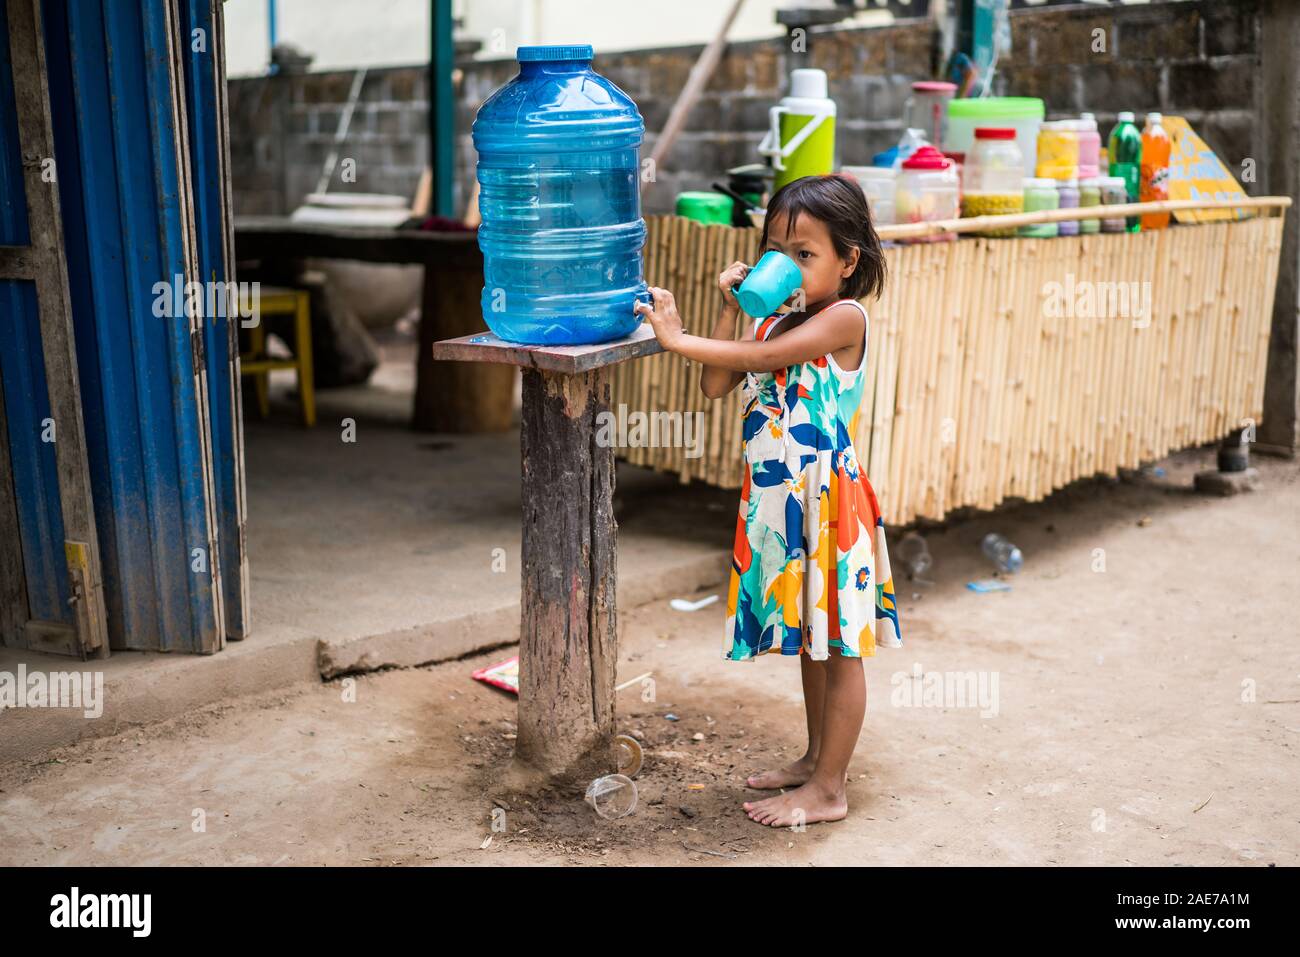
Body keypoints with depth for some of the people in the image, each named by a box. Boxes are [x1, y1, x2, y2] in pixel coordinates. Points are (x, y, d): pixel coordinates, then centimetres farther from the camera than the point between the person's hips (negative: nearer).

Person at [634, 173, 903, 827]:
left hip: (827, 497, -8)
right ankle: (817, 759, 34)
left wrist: (678, 339, -20)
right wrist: (729, 308, -1)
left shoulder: (845, 317, -13)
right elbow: (716, 387, 3)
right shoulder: (772, 321, 11)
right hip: (778, 499, 8)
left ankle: (828, 790, 11)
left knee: (838, 644, 2)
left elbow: (761, 356, -24)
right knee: (808, 636, 19)